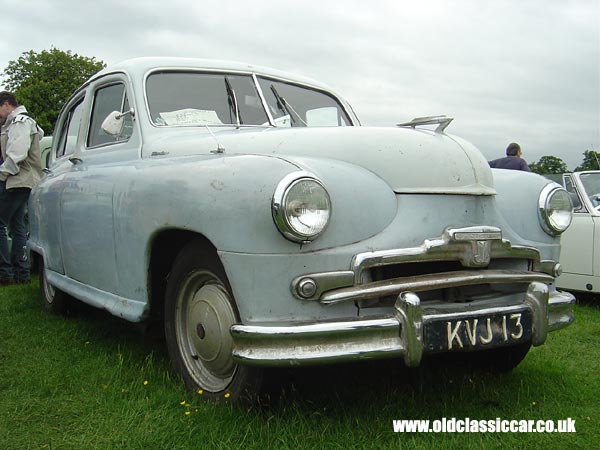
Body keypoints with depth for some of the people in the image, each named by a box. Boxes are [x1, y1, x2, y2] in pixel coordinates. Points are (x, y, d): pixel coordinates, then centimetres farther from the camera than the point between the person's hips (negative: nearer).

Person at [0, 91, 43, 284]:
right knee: (17, 225, 11)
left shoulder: (19, 122, -8)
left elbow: (16, 155, -20)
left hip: (16, 182, -11)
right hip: (20, 183, 11)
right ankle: (21, 272, 15)